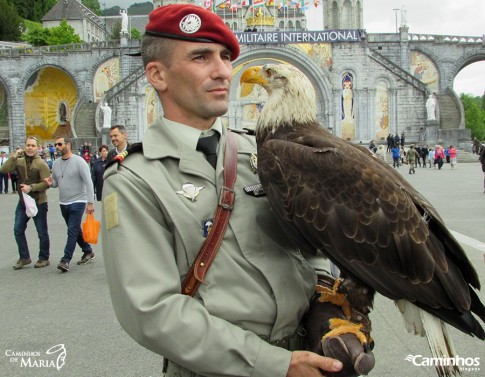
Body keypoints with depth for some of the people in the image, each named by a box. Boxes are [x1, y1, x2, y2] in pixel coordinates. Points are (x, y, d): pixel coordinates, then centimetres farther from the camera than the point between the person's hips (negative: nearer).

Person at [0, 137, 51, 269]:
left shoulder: (41, 163, -12)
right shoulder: (19, 161, 3)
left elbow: (47, 183, -17)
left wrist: (31, 187, -27)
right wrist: (14, 156, -14)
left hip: (38, 202, -5)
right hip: (22, 201, 5)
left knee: (42, 233, 4)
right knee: (18, 230, 7)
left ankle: (44, 258, 20)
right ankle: (24, 257, 21)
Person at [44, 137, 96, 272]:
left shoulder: (79, 161, -12)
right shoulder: (56, 163, 7)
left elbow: (88, 183, -14)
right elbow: (55, 182, 16)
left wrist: (90, 202, -19)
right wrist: (50, 183, -10)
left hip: (77, 202, -7)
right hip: (63, 203, 7)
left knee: (72, 231, -10)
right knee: (76, 230, 15)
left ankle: (66, 260, -7)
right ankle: (88, 252, 30)